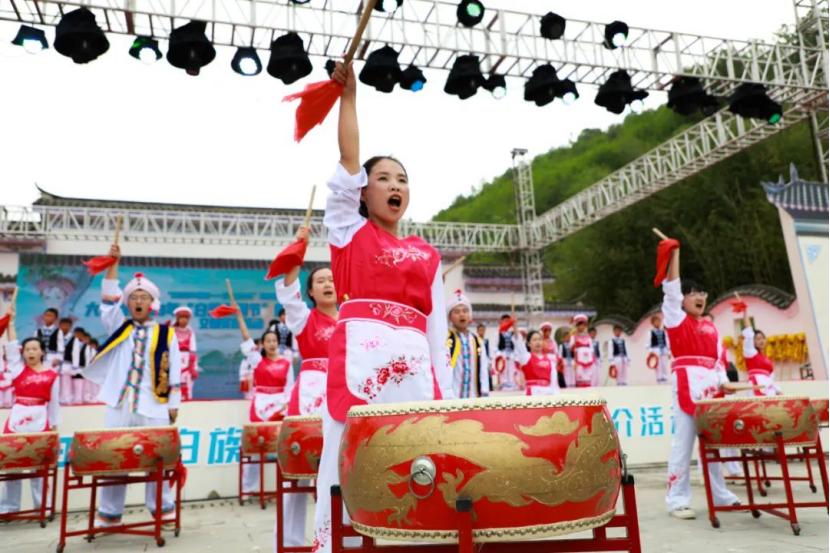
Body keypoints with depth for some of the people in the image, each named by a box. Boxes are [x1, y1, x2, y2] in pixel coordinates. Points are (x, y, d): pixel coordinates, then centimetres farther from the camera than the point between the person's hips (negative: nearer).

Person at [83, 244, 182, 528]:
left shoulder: (165, 333, 5)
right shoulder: (120, 327, 12)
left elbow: (174, 371, 4)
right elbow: (108, 300, -1)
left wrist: (174, 404, 0)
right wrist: (113, 264, -8)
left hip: (153, 406, -2)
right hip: (120, 404, 2)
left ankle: (161, 508, 13)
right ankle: (109, 512, 15)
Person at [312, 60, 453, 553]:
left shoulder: (426, 255, 18)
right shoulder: (349, 231, 13)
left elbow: (438, 329, 15)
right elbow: (348, 163, 2)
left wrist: (446, 391, 10)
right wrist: (349, 94, 3)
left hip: (415, 364, 3)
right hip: (359, 356, -3)